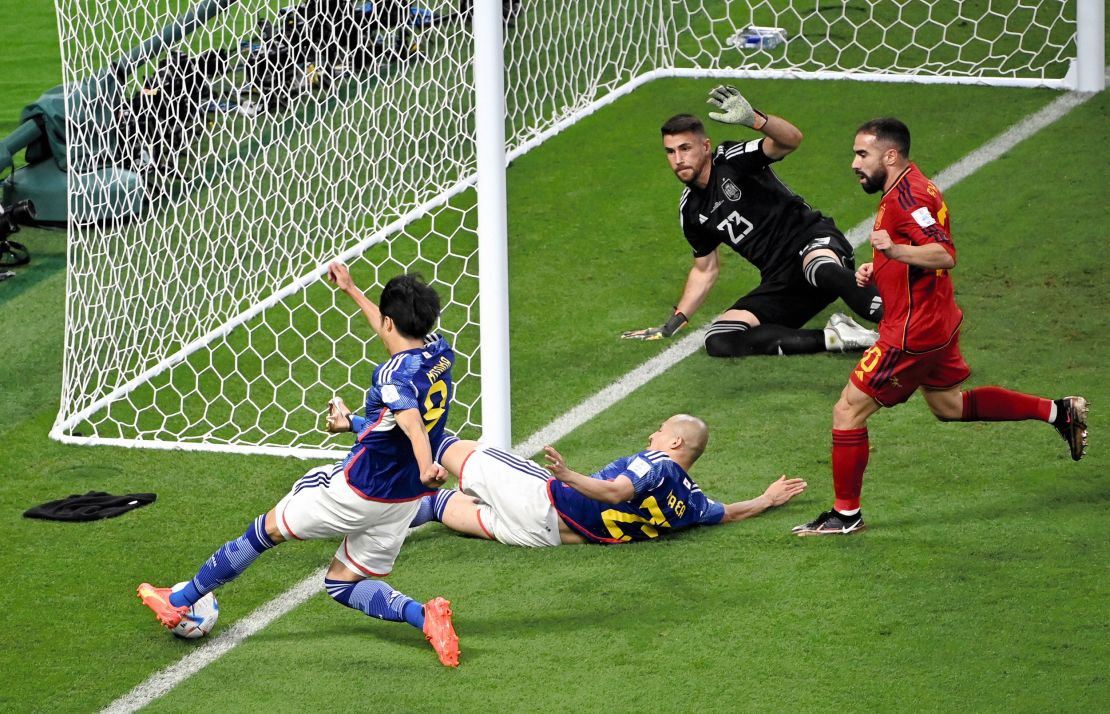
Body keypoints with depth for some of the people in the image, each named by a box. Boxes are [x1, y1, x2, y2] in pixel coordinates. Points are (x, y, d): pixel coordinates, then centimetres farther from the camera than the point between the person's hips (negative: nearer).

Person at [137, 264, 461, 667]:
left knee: (267, 529, 11)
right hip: (407, 498, 7)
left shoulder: (395, 374, -22)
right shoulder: (440, 352, 3)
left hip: (360, 490, -7)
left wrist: (425, 468, -56)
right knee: (342, 582, 18)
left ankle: (178, 603, 23)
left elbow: (412, 422, -41)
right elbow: (396, 337, 25)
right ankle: (423, 615, -8)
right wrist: (351, 291, 33)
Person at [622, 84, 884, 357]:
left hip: (813, 242, -6)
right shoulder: (690, 210, 14)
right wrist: (672, 324, 26)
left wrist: (754, 119, -46)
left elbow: (791, 140, -26)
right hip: (779, 282, 7)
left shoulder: (731, 160, -6)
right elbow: (705, 269, 28)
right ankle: (834, 337, -25)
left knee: (823, 272, -44)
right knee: (718, 342, -19)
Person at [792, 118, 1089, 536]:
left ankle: (846, 514, 3)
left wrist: (894, 250, -46)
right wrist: (878, 273, 10)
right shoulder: (909, 188, 11)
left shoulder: (906, 197, -21)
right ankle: (1058, 412, 26)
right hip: (935, 322, 11)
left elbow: (944, 254, -32)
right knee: (949, 405, 26)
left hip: (912, 332, -11)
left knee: (848, 410, -5)